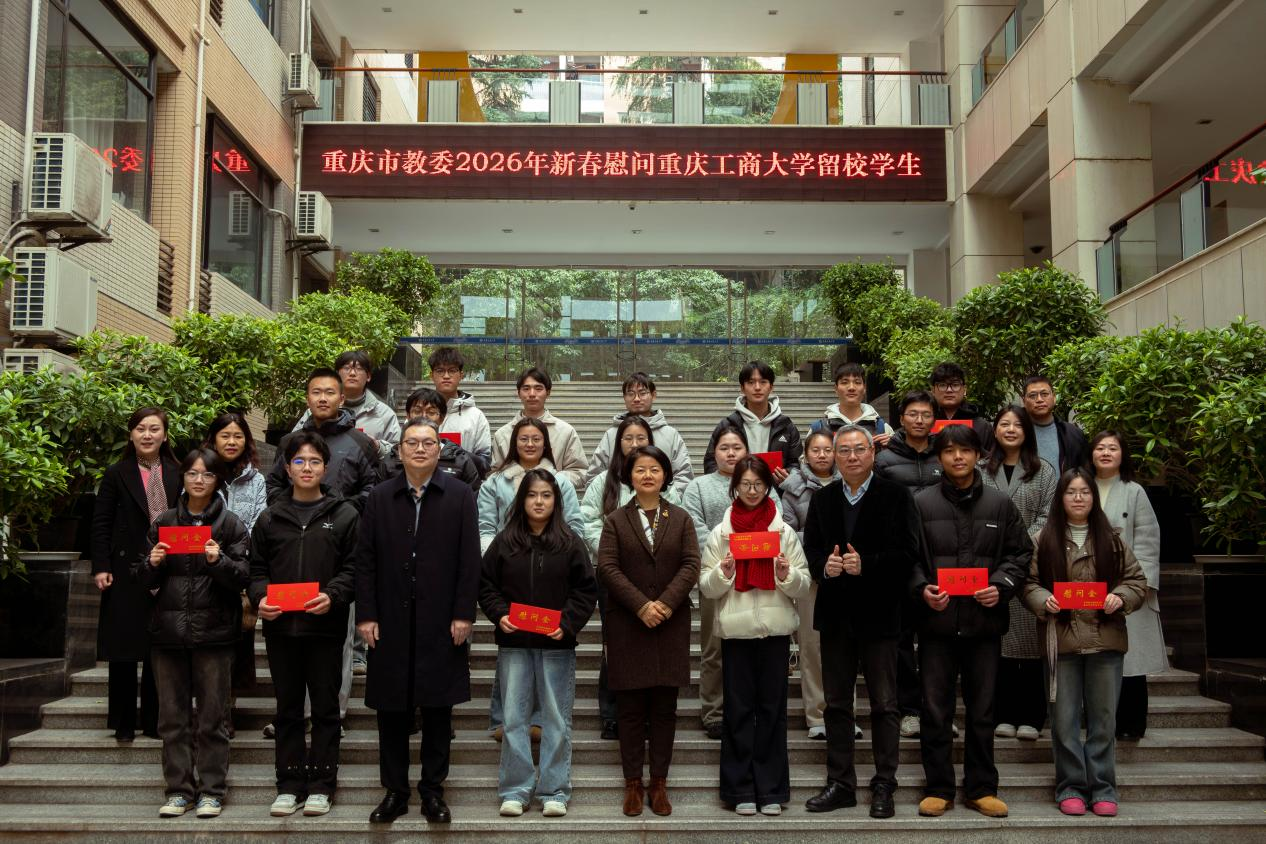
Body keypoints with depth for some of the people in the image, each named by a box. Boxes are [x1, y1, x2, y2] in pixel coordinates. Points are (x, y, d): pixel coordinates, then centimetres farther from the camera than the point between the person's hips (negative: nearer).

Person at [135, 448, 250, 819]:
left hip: (213, 632, -3)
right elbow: (144, 580, 12)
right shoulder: (164, 522, 11)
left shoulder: (230, 524, 2)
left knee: (212, 717, 2)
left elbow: (243, 578, -3)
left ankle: (212, 791, 11)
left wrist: (219, 561, -21)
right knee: (173, 716, 8)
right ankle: (179, 789, 18)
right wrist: (152, 563, -9)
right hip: (169, 631, 3)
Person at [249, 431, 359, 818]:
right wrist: (260, 597, -7)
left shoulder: (344, 515, 2)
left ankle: (321, 786, 14)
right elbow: (258, 568, 11)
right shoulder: (270, 518, 10)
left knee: (325, 708, 5)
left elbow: (353, 568, -1)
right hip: (280, 626, 2)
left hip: (325, 627, -2)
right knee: (288, 709, 10)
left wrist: (332, 595, -17)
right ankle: (289, 786, 19)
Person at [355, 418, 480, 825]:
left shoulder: (460, 496, 2)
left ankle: (433, 789, 18)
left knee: (438, 708, 6)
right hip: (391, 622, 1)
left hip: (441, 622, -1)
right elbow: (365, 559, 4)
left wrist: (463, 614, -8)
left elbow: (469, 560, -2)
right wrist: (366, 615, -3)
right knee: (391, 708, 7)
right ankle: (394, 790, 19)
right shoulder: (379, 497, 6)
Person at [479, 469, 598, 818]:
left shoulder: (570, 542, 1)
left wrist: (568, 623, -11)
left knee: (557, 720, 4)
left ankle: (554, 791, 13)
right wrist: (499, 615, -8)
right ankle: (514, 790, 14)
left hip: (557, 644, -1)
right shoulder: (504, 542, 4)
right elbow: (486, 586, 8)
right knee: (514, 718, 4)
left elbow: (586, 590, 1)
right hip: (514, 643, 1)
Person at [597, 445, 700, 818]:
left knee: (664, 707, 4)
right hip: (627, 626, -1)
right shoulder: (616, 521, 5)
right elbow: (607, 568, -5)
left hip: (671, 624, 1)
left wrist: (666, 603, -15)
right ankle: (633, 783, 11)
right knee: (631, 708, 3)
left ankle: (659, 782, 13)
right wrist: (641, 606, -15)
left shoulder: (681, 519, 8)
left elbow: (691, 565, -1)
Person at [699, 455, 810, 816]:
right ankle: (741, 789, 13)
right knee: (738, 709, 4)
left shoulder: (784, 531, 7)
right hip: (735, 628, 0)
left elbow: (804, 585, 5)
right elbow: (706, 587, 4)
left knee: (772, 708, 5)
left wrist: (787, 574, -14)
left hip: (776, 628, 0)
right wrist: (723, 571, -15)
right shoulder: (721, 532, 5)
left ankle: (771, 789, 14)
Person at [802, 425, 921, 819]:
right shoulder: (822, 499, 10)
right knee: (837, 704, 11)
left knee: (884, 705, 4)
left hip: (879, 613, -4)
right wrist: (824, 565, -12)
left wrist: (866, 564, -21)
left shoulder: (896, 496, -4)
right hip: (835, 613, 4)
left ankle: (884, 786, 14)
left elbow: (908, 553, -10)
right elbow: (810, 548, 9)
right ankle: (840, 784, 20)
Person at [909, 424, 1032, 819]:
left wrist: (1002, 587, -8)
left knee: (982, 711, 10)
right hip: (936, 621, -1)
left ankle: (982, 788, 23)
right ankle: (938, 788, 16)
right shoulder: (921, 503, 3)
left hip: (985, 621, 1)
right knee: (936, 709, 5)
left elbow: (1020, 554, 8)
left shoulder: (1000, 504, 7)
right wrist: (922, 588, -14)